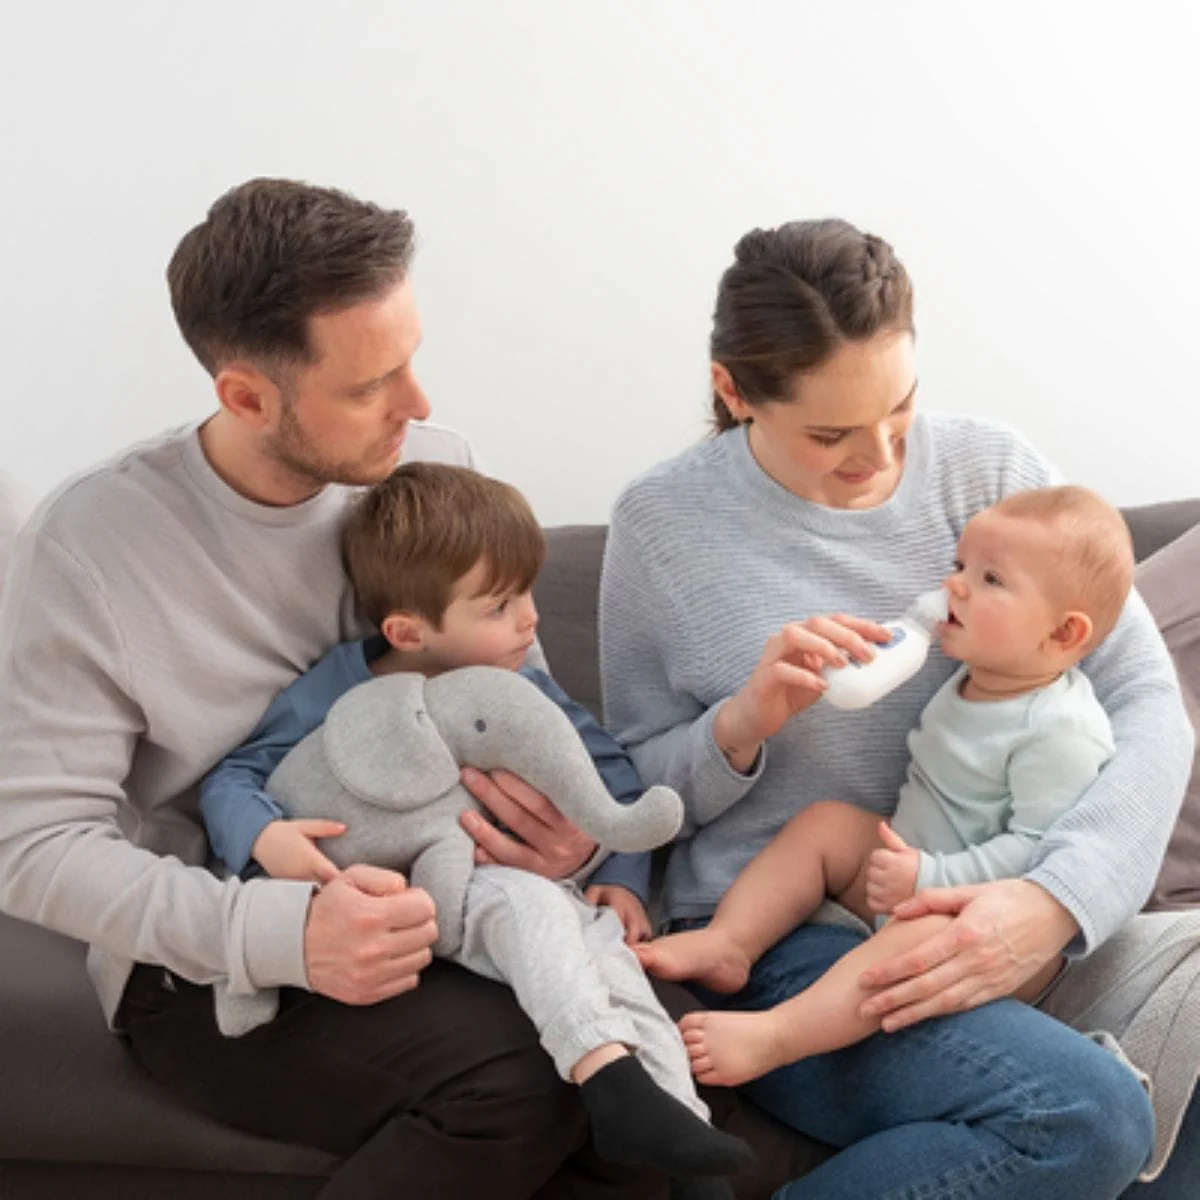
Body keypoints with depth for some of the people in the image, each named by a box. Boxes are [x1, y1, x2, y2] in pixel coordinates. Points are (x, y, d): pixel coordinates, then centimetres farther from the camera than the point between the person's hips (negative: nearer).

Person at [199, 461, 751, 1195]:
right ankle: (606, 1072, -45)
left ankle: (684, 1136, -31)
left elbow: (615, 778, 16)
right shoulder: (337, 693, -2)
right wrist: (266, 838, -21)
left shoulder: (525, 688, 9)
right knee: (522, 897, -34)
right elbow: (234, 780, 1)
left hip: (535, 890, 4)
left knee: (605, 947, -26)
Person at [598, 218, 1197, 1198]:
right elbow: (637, 790, 6)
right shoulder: (665, 522, -3)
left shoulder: (990, 468, 2)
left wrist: (1057, 898, -22)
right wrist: (740, 727, -17)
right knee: (1083, 1115, -30)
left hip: (982, 922, 4)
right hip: (782, 937, -3)